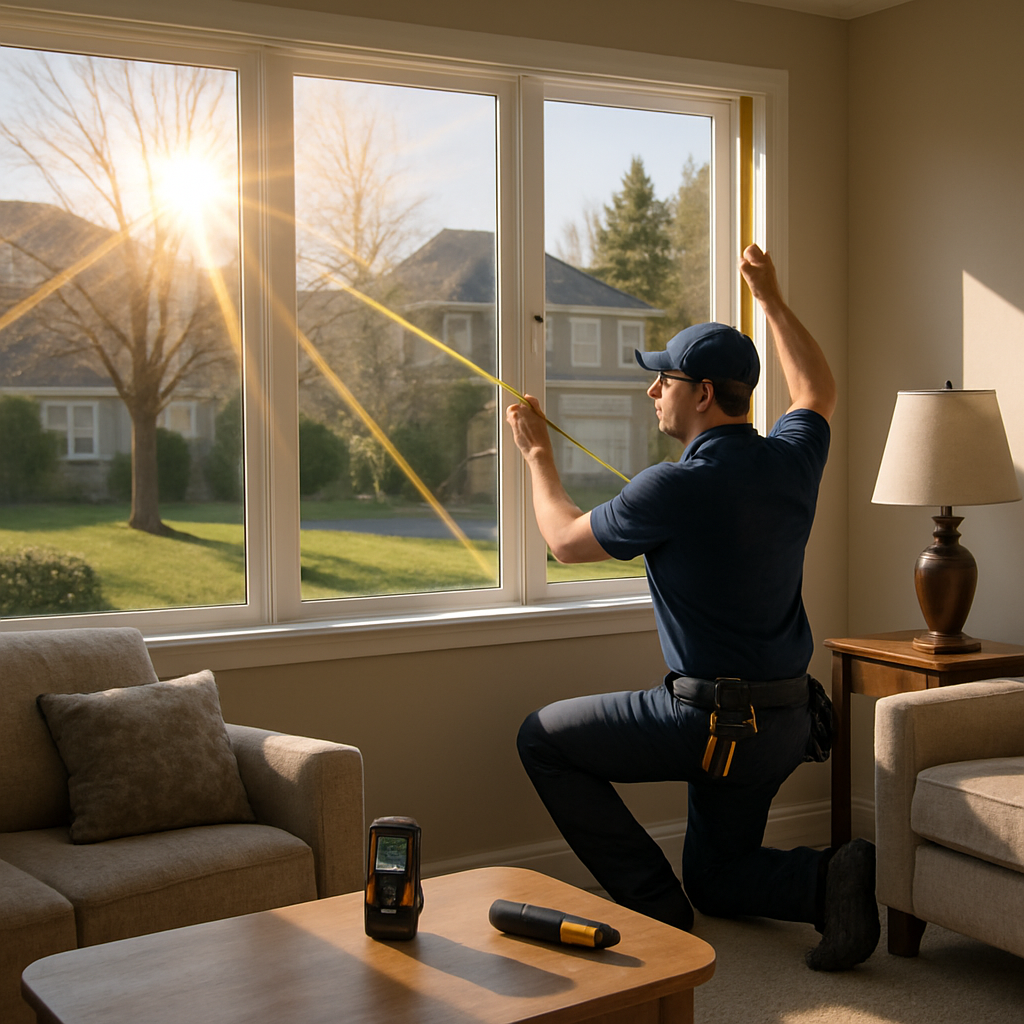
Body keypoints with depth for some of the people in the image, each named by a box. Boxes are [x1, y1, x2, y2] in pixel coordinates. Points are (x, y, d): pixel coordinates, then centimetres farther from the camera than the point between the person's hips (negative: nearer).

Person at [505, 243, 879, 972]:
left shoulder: (674, 489, -19)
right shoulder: (792, 460, 1)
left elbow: (567, 541, -1)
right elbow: (818, 390, 26)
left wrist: (538, 456, 15)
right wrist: (771, 299, 32)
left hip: (711, 719, -8)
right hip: (787, 722, 8)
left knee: (544, 739, 7)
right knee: (716, 878, 25)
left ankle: (652, 902, 5)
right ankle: (830, 879, -2)